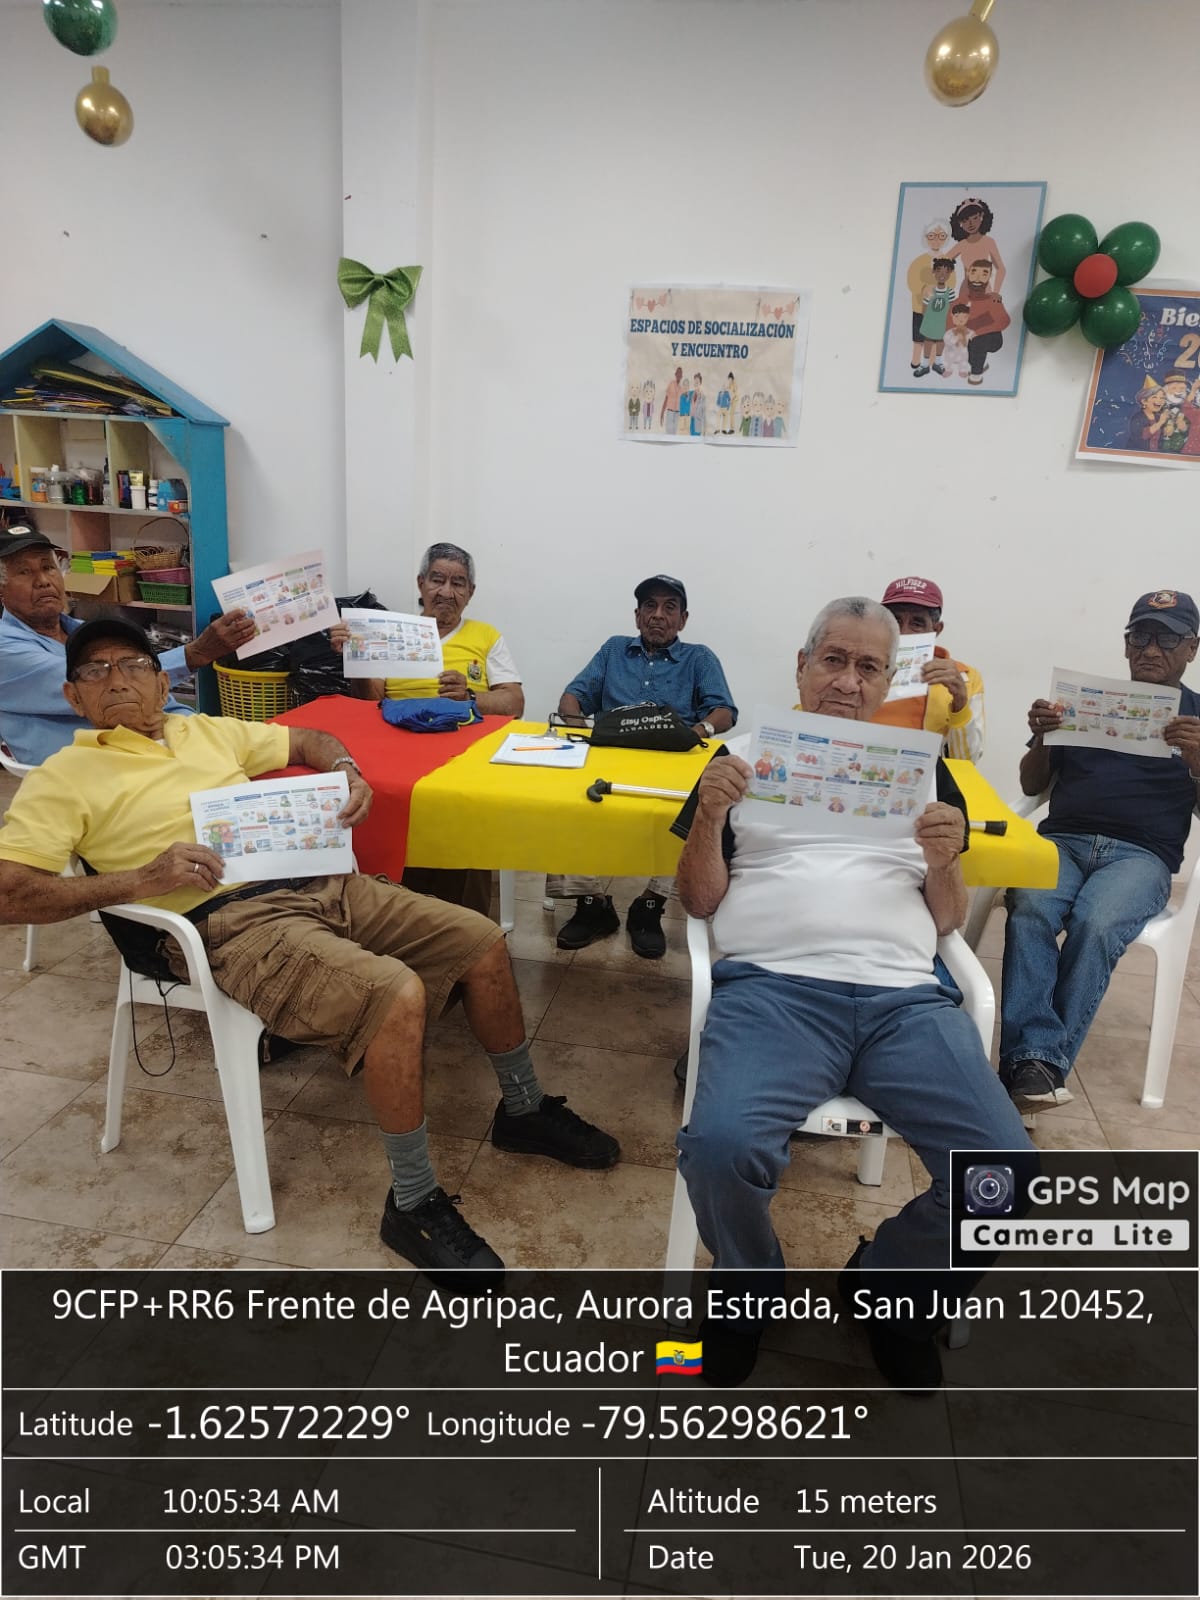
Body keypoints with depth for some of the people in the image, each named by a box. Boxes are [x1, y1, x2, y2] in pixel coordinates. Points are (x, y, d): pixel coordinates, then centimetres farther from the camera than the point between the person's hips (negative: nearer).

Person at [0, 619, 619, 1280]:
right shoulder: (64, 777, 4)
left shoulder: (206, 730, 21)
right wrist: (143, 880, -18)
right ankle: (413, 1203, -10)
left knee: (482, 941, 0)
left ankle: (523, 1109, 23)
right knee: (396, 993, -30)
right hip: (234, 920, -7)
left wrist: (346, 772, 8)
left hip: (323, 882, 7)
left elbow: (309, 740, 32)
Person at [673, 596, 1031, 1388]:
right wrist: (709, 814, -5)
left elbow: (949, 921, 19)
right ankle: (752, 1290, 7)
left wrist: (943, 862, -3)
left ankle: (886, 1281, 14)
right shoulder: (747, 755, 16)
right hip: (773, 987, -2)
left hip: (905, 997, 3)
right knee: (720, 1145, -30)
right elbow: (700, 901, 12)